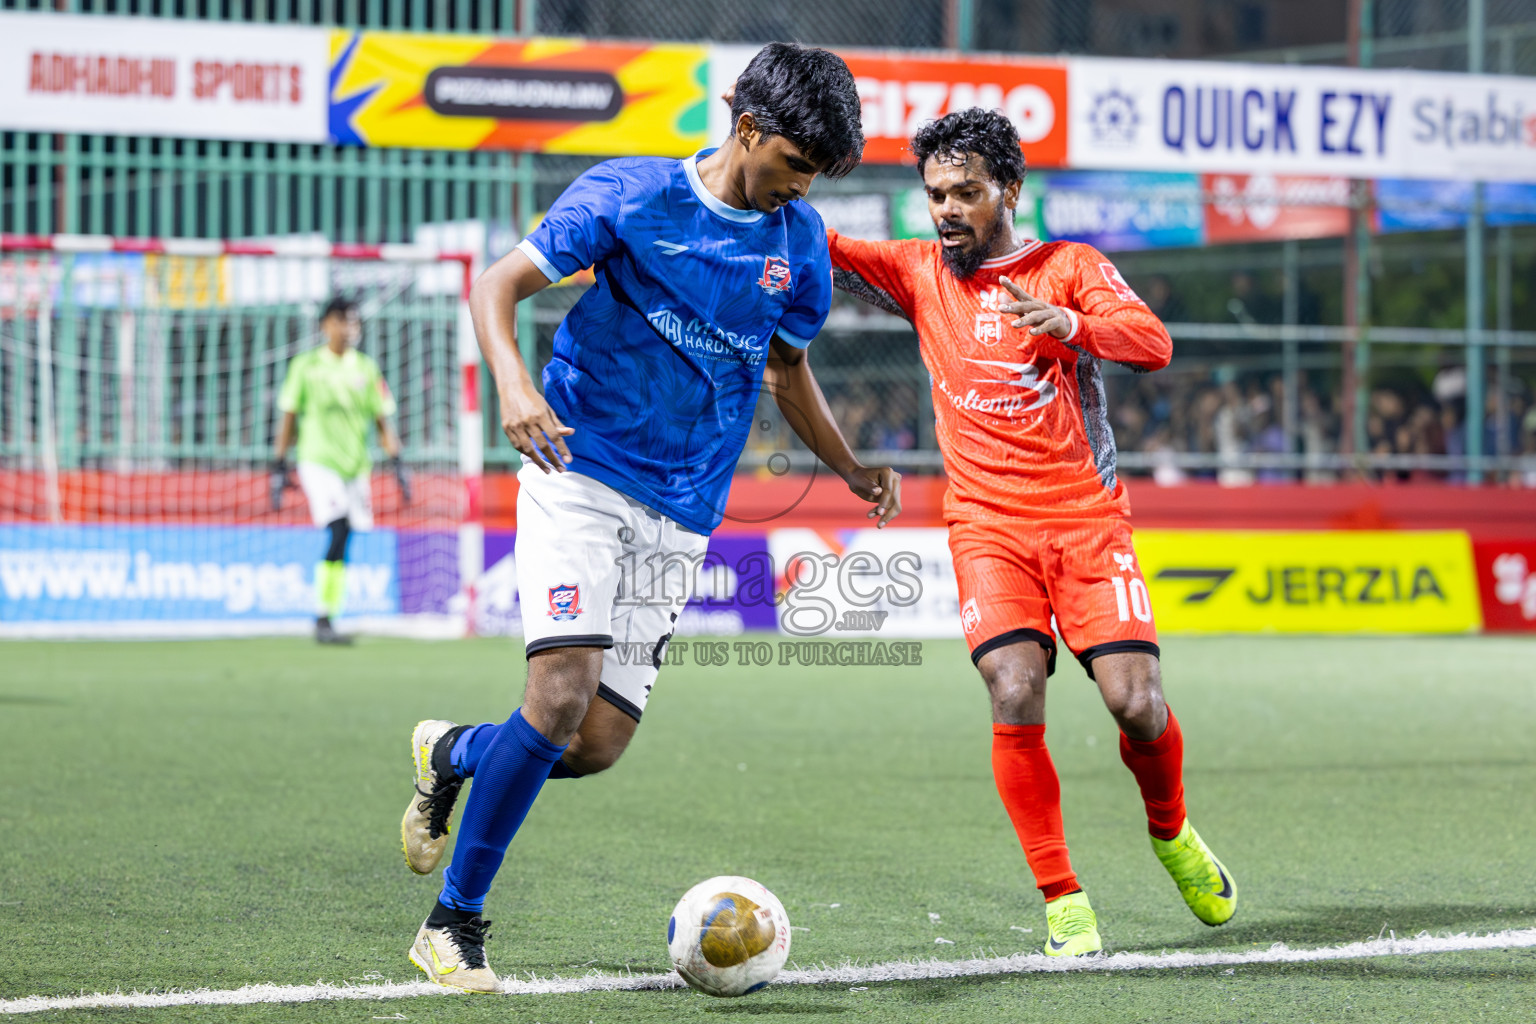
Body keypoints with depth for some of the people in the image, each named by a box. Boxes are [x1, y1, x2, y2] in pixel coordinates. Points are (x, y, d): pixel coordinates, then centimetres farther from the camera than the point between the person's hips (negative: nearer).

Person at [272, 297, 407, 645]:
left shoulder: (366, 368, 10)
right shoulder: (305, 366, 3)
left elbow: (382, 421, 13)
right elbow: (288, 418, 7)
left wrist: (398, 465, 4)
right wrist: (279, 469, 4)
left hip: (356, 466, 4)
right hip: (318, 462, -4)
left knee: (342, 545, 2)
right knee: (338, 533, -20)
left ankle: (328, 619, 12)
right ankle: (323, 618, -15)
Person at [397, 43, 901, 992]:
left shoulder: (799, 242, 7)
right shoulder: (628, 194, -7)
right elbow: (500, 285, -7)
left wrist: (851, 468, 13)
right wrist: (515, 383, -26)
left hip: (680, 517, 5)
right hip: (580, 477, -5)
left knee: (599, 743, -3)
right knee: (564, 692, -20)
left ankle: (453, 753, 31)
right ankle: (454, 922, -7)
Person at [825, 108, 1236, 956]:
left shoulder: (1072, 266, 5)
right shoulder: (920, 274, 10)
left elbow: (1153, 343, -10)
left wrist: (1071, 323, -30)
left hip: (1088, 520, -1)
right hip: (989, 528, 1)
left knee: (1137, 703, -10)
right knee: (1016, 699, -19)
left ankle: (1171, 833, 21)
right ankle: (1061, 899, -7)